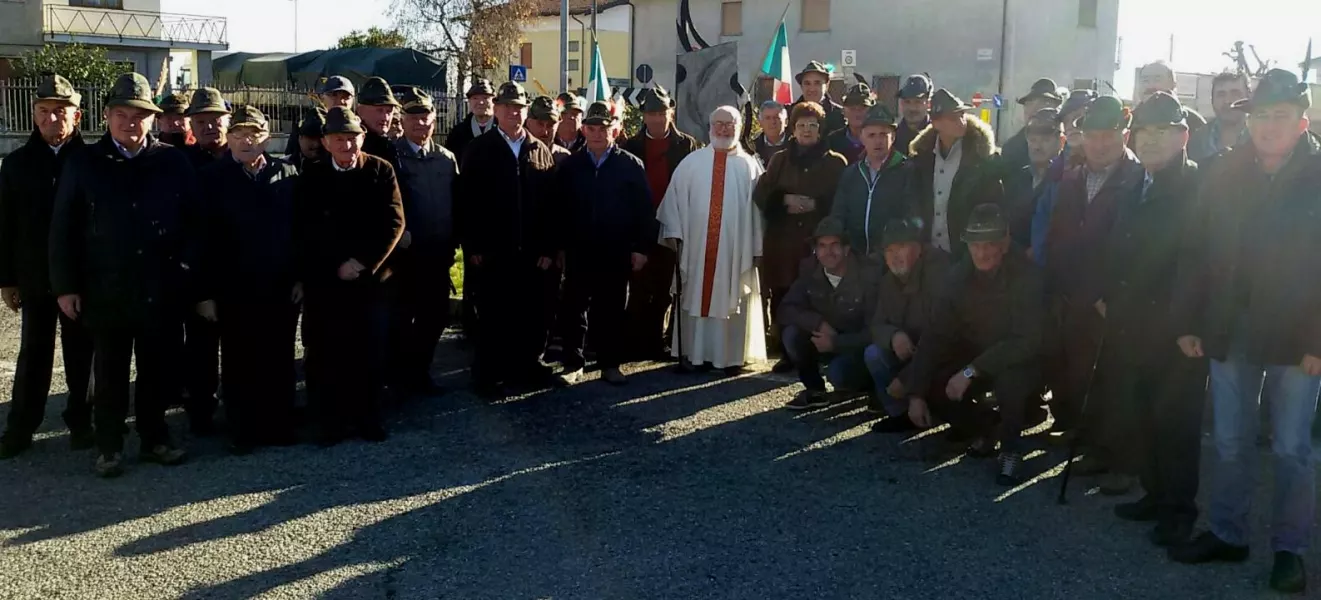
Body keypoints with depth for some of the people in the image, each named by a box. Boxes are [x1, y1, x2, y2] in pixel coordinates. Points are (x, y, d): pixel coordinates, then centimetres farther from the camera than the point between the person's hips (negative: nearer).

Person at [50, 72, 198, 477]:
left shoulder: (173, 162, 2)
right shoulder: (83, 164, 2)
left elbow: (194, 222, 3)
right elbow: (63, 229, 2)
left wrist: (186, 272, -3)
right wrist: (65, 286, -2)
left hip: (162, 291, 1)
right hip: (106, 291, 0)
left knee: (158, 369, 10)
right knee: (110, 373, 9)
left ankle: (155, 438, 26)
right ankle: (109, 446, 22)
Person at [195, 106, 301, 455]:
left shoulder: (288, 175, 5)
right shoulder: (212, 179, -1)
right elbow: (204, 238, -5)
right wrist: (206, 292, -8)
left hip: (282, 288, 2)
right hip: (234, 291, -2)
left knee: (279, 361, 9)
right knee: (239, 363, 8)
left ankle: (279, 427, 22)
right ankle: (242, 432, 20)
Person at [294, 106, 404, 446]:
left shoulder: (382, 171, 2)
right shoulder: (311, 178, 5)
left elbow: (394, 223, -4)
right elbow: (304, 233, 4)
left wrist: (364, 263, -11)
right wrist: (337, 266, -6)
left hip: (372, 278, 0)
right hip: (324, 280, 0)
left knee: (370, 353, 5)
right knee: (325, 355, 1)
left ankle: (368, 418, 18)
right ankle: (329, 421, 13)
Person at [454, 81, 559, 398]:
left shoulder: (541, 151, 9)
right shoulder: (479, 150, 0)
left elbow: (551, 203, 4)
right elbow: (466, 201, -5)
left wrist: (549, 247, -1)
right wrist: (472, 246, -10)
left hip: (532, 251, 3)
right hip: (493, 251, -3)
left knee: (530, 314, 8)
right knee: (493, 315, 5)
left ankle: (523, 367, 22)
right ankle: (487, 374, 15)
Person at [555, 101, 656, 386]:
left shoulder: (631, 165, 0)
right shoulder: (570, 166, 6)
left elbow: (644, 210, -2)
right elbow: (560, 209, 7)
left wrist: (641, 248, -6)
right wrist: (559, 246, 3)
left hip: (617, 253, -1)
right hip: (578, 252, 1)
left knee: (612, 310, 7)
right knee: (574, 309, 5)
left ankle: (610, 364, 18)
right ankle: (573, 364, 15)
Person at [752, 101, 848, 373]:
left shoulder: (835, 162, 8)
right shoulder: (779, 159, 16)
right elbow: (760, 195, 7)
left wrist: (814, 204, -11)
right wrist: (785, 199, -9)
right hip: (782, 242, 3)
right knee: (782, 300, -1)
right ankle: (788, 354, 9)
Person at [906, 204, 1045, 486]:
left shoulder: (1026, 276, -23)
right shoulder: (959, 275, -10)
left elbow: (1028, 342, -31)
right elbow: (935, 336, -11)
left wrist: (971, 371, -35)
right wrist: (916, 394, -18)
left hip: (1021, 363, -5)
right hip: (975, 360, 5)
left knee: (1009, 380, -38)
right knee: (930, 384, -17)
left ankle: (1011, 447, -8)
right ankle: (985, 428, 11)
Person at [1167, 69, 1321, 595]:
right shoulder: (1223, 173, 2)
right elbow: (1199, 251, 4)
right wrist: (1190, 322, 2)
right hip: (1230, 332, 3)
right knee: (1230, 443, 12)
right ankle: (1227, 534, 26)